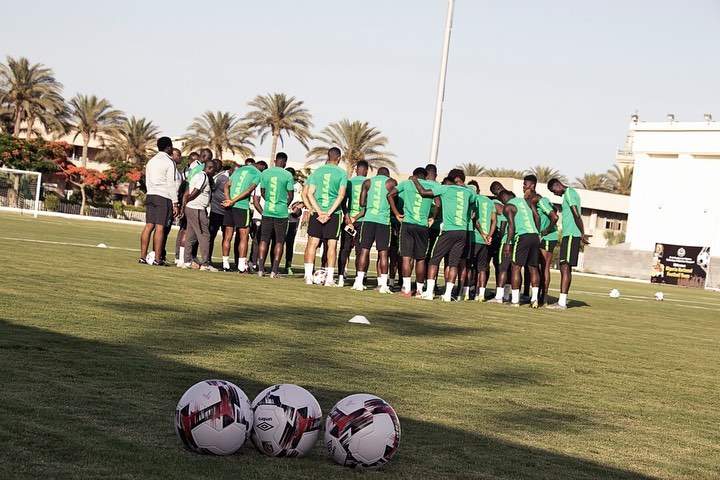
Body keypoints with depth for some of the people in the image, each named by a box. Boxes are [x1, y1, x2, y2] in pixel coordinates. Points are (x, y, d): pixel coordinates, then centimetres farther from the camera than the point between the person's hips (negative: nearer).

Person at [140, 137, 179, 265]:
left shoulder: (150, 161, 16)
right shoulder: (169, 162, -5)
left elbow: (147, 181, 18)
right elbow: (171, 184, -8)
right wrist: (175, 204, -7)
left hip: (150, 196, 6)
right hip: (164, 197, -6)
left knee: (149, 226, 5)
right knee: (160, 228, -7)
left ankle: (143, 257, 2)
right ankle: (157, 259, -8)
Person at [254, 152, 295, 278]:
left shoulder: (265, 173, 2)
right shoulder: (288, 175, -6)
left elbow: (262, 192, 12)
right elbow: (290, 196, -1)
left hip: (267, 211, 3)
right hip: (281, 212, -2)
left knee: (264, 240, 9)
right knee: (279, 241, 4)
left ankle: (260, 268, 6)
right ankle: (274, 270, 1)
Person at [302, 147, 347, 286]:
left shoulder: (317, 171, 5)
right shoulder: (342, 173, -1)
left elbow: (309, 193, 0)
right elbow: (341, 195, -8)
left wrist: (319, 212, -4)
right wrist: (329, 213, -8)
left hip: (317, 211, 2)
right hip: (334, 212, -2)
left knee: (312, 243, 5)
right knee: (332, 245, 4)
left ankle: (308, 276, 0)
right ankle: (329, 278, 2)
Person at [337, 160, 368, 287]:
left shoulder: (349, 182, 5)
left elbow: (343, 201, -5)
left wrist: (347, 215, -10)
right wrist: (356, 217, -5)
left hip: (348, 218, 1)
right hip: (362, 220, -1)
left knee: (344, 249, 7)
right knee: (360, 250, 3)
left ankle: (340, 278, 2)